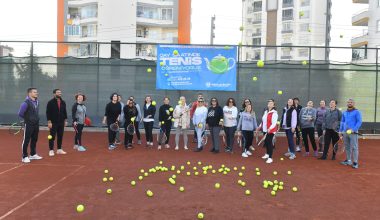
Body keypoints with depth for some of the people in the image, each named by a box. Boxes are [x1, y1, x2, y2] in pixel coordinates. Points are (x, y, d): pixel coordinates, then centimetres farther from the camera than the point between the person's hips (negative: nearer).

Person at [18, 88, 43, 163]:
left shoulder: (37, 102, 6)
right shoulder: (26, 103, -17)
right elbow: (20, 114, -13)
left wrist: (36, 118, 11)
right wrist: (27, 118, 2)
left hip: (36, 124, 7)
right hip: (28, 125, -7)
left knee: (34, 140, 15)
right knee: (26, 141, 0)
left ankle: (33, 154, 27)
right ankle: (25, 157, 7)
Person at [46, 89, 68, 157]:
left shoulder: (63, 102, 8)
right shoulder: (51, 102, -7)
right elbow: (48, 112, -9)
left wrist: (65, 120, 10)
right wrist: (49, 122, -14)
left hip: (61, 123, 5)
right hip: (53, 123, -5)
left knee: (60, 136, 9)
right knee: (52, 137, 0)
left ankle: (59, 149, 19)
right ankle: (51, 150, 8)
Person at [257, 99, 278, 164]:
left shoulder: (274, 113, -13)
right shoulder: (265, 112, 13)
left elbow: (274, 123, -22)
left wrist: (270, 128, -35)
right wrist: (260, 127, 21)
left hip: (271, 131, -8)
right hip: (265, 130, 8)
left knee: (269, 142, -8)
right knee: (266, 142, 18)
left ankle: (270, 158, -3)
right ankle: (267, 154, 37)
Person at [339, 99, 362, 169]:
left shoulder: (357, 112, -1)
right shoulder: (344, 113, 16)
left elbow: (359, 122, -8)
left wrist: (353, 130, -18)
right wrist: (340, 131, 14)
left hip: (353, 132, -5)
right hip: (345, 132, 6)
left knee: (354, 147, -4)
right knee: (347, 147, 10)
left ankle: (355, 163, 0)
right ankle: (348, 160, 19)